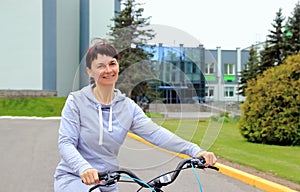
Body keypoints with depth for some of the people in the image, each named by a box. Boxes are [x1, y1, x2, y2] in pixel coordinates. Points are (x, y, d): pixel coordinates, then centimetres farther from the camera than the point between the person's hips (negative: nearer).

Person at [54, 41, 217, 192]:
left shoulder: (127, 106, 1)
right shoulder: (76, 101, -9)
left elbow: (155, 133, -11)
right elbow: (66, 143, -16)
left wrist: (194, 150, -25)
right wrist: (84, 168, -37)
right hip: (72, 177, -4)